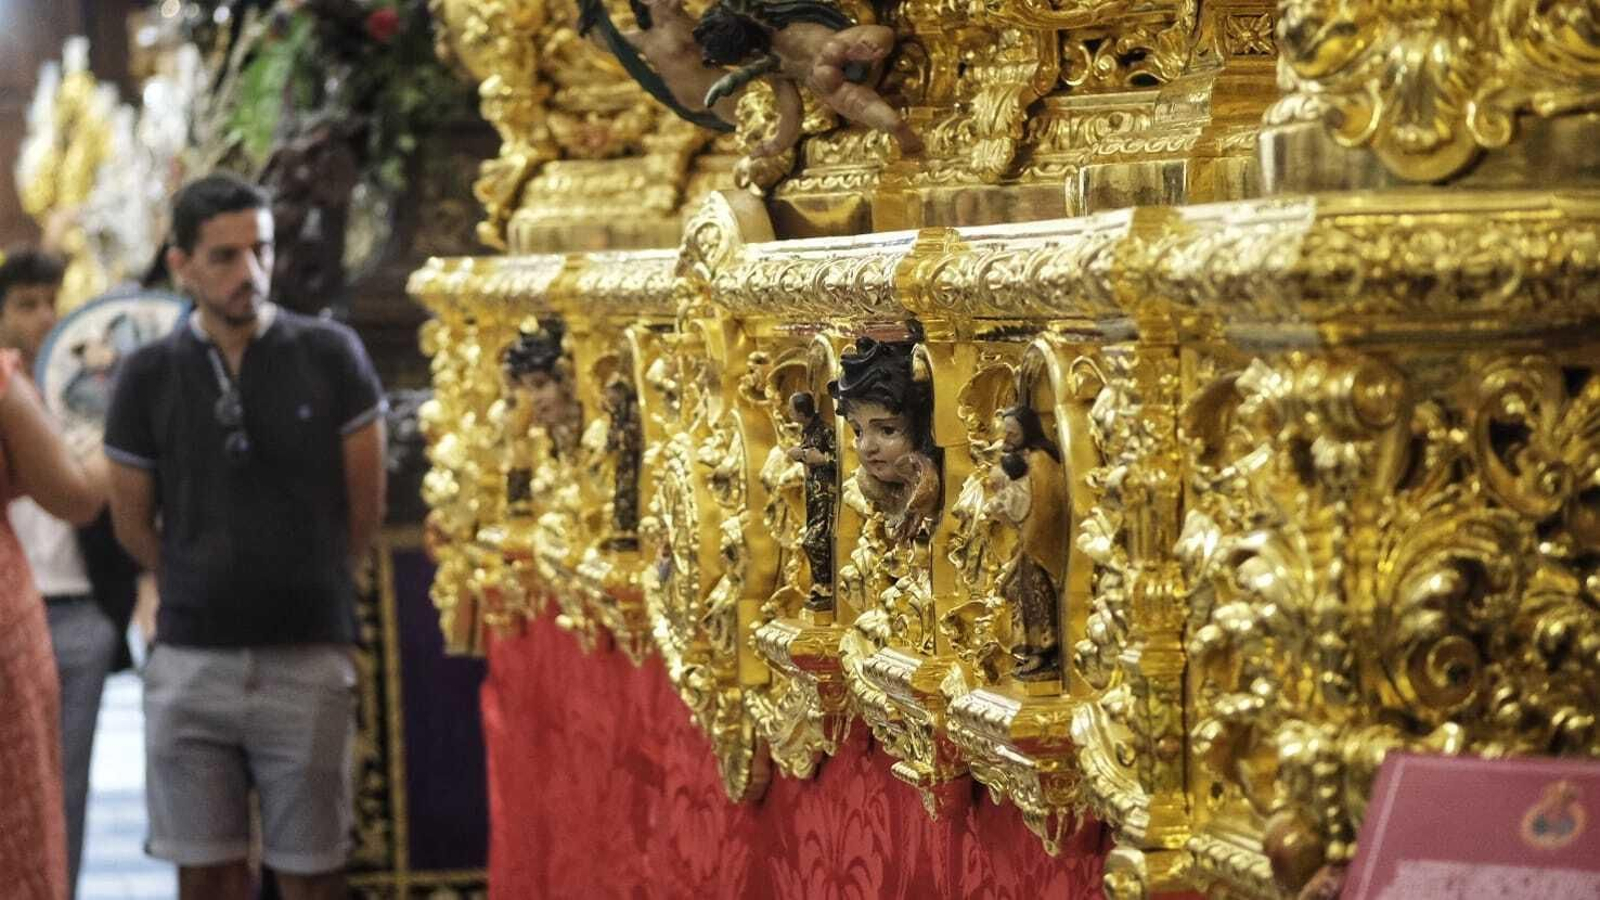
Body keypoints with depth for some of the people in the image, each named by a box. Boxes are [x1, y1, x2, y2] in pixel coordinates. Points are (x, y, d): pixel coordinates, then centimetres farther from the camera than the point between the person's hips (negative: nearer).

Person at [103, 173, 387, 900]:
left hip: (308, 657, -1)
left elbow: (365, 504, 6)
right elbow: (132, 521, 12)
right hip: (190, 659, 1)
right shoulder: (148, 377, 1)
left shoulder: (330, 356, -2)